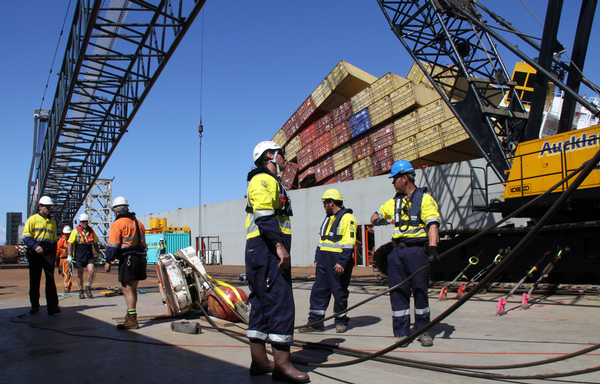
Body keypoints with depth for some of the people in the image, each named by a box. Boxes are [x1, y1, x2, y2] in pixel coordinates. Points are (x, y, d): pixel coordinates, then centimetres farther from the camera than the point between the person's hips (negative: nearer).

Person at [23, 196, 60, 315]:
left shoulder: (52, 222, 17)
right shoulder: (33, 219, 3)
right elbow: (26, 236, -4)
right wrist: (35, 247, -20)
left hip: (49, 253, 2)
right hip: (35, 254, -2)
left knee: (50, 278, -6)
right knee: (34, 279, 4)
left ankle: (52, 306, -8)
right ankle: (34, 305, 15)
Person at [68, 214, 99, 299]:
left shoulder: (91, 231, 8)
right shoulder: (76, 231, -3)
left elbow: (95, 243, 18)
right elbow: (70, 244, -5)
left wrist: (98, 254, 17)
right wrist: (70, 256, -11)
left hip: (89, 255, 2)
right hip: (79, 256, -2)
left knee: (92, 271, -14)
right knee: (80, 274, 7)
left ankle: (88, 288, 6)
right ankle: (81, 291, 21)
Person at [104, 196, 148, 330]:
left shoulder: (118, 224, -8)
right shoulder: (138, 223, 16)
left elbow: (113, 245, -13)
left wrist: (108, 261, -8)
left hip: (127, 259, -8)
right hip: (140, 258, 8)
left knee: (127, 290, -7)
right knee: (133, 289, 20)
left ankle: (132, 320, -10)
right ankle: (131, 314, 33)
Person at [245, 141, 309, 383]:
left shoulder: (272, 181, 27)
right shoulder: (263, 179, -5)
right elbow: (263, 215, -20)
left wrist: (280, 245, 21)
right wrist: (279, 244, -26)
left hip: (268, 251, 11)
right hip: (266, 248, -11)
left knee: (262, 304, 10)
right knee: (280, 302, -12)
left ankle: (259, 361, 15)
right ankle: (282, 364, -9)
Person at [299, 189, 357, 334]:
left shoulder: (347, 218, -8)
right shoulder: (328, 219, 20)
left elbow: (349, 243, -16)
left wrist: (342, 262, -21)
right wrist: (317, 259, 17)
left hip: (338, 261, -8)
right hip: (323, 259, 8)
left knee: (339, 292, 2)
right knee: (318, 290, 4)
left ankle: (341, 321, 18)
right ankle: (315, 323, 7)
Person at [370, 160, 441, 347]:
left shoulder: (424, 198, -4)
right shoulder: (395, 201, 16)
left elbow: (433, 225, -15)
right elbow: (377, 214, 26)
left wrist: (432, 248, -30)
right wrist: (376, 219, 0)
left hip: (417, 250, -5)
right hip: (397, 251, 5)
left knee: (420, 290, 2)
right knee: (398, 291, 3)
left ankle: (422, 330, 16)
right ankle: (402, 333, 10)